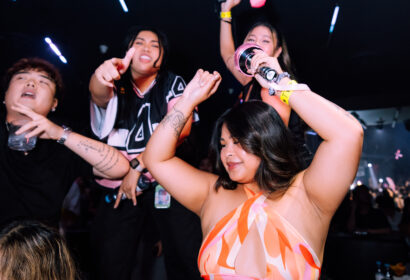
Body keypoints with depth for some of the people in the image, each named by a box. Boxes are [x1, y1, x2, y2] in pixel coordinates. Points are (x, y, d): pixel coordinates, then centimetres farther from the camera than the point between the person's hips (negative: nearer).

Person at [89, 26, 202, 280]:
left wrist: (138, 164, -13)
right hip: (117, 185, 2)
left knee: (188, 259, -10)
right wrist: (101, 76, -38)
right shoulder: (115, 86, 12)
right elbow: (99, 94, -12)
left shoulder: (173, 84, 8)